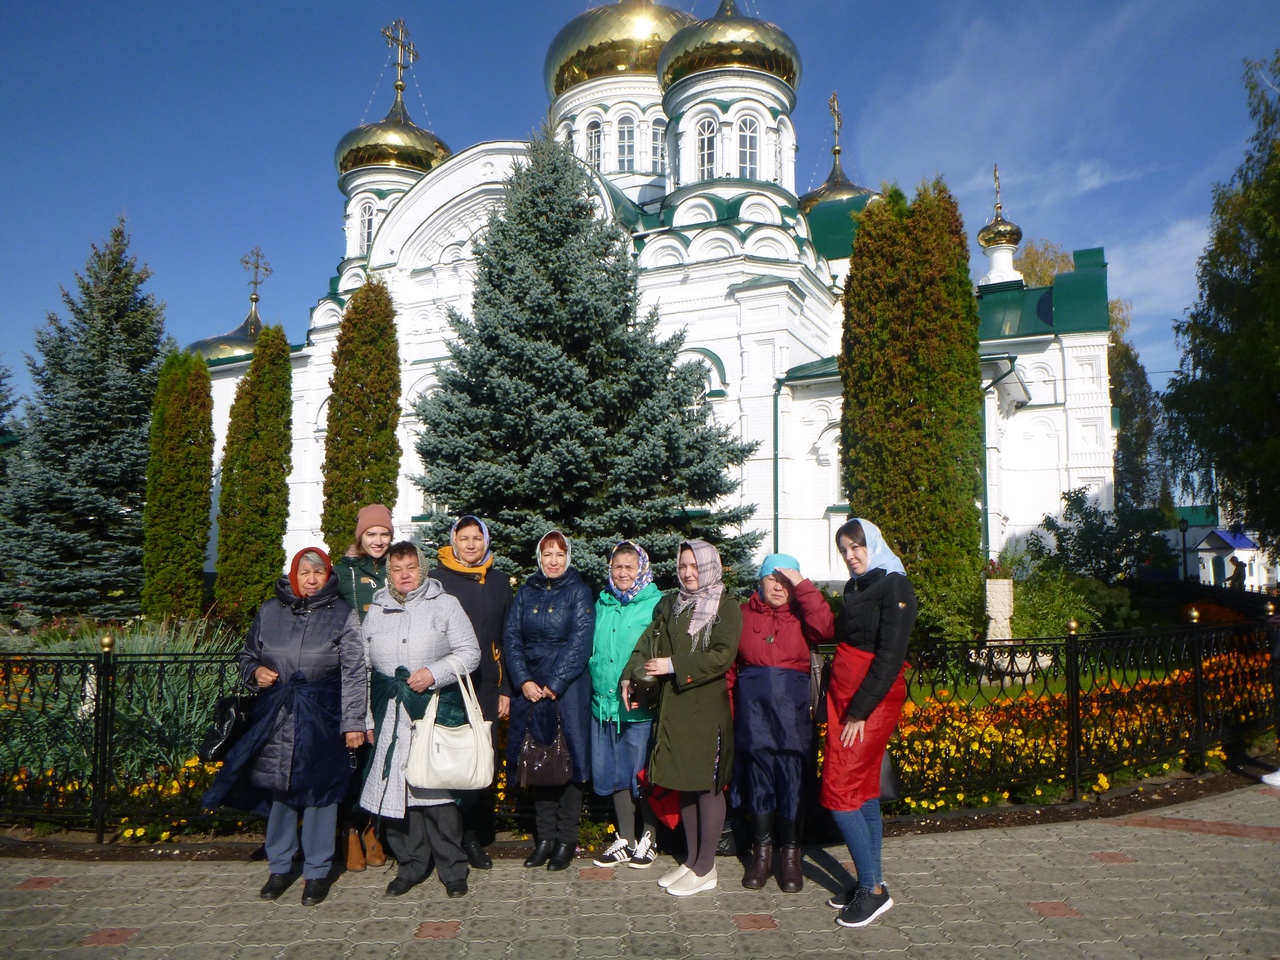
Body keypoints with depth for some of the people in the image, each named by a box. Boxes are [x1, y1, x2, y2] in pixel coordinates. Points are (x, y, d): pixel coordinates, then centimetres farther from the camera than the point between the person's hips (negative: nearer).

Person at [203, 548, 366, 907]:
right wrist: (255, 672, -2)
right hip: (276, 716, 3)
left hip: (322, 719, -3)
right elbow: (247, 655, 21)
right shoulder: (269, 612, 7)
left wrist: (353, 722, -11)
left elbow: (353, 672, -7)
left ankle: (317, 871, 19)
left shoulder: (342, 614, -3)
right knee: (279, 787, 11)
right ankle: (279, 866, 29)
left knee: (319, 791, 3)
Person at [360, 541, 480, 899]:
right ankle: (410, 865, 19)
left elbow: (469, 652, 1)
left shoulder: (445, 604, 6)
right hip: (390, 716, 3)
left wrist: (433, 672, -13)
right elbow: (363, 668, 16)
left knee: (438, 789, -4)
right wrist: (367, 719, 12)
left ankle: (452, 868, 8)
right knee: (395, 788, 4)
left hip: (436, 711, -3)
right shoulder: (376, 611, 15)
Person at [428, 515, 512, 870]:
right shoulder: (436, 579, 2)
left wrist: (506, 689, 9)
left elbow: (506, 639, 13)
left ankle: (475, 837, 17)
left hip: (486, 687, 3)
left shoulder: (499, 583, 12)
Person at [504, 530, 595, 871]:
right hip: (530, 686, 3)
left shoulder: (579, 592, -1)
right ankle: (544, 837, 17)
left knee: (567, 758, -2)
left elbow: (579, 643, -8)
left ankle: (567, 840, 9)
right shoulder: (526, 592, 10)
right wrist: (524, 681, -8)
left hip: (568, 686, -3)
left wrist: (553, 685, -12)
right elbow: (511, 636, 4)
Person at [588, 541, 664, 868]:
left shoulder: (657, 604, -6)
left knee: (643, 773, 3)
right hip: (604, 703, 6)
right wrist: (599, 684, 12)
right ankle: (625, 840, 29)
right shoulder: (603, 603, 12)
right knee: (615, 773, 14)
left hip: (640, 704, -5)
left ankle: (648, 840, 24)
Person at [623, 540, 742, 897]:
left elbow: (723, 655, -16)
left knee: (708, 785, 1)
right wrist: (631, 676, -7)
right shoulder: (670, 605, 15)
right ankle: (691, 860, 24)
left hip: (708, 709, -6)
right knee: (684, 784, 12)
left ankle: (705, 868, 12)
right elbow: (648, 642, 9)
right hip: (673, 707, 6)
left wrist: (674, 666, -17)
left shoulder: (726, 606, -4)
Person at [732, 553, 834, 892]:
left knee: (792, 782, 3)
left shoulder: (802, 615, 6)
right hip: (753, 710, 1)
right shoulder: (744, 614, 9)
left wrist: (802, 585, -14)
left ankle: (790, 856, 19)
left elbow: (825, 629, -17)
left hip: (793, 712, -1)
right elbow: (728, 664, 7)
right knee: (758, 781, 8)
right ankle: (762, 853, 23)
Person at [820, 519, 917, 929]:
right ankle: (870, 883, 19)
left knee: (838, 790, -10)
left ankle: (872, 889, -1)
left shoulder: (894, 587, -11)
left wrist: (860, 711, -18)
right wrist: (836, 704, 9)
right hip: (844, 695, 8)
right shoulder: (855, 587, 14)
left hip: (873, 699, -8)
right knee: (862, 789, 11)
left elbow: (890, 656, -17)